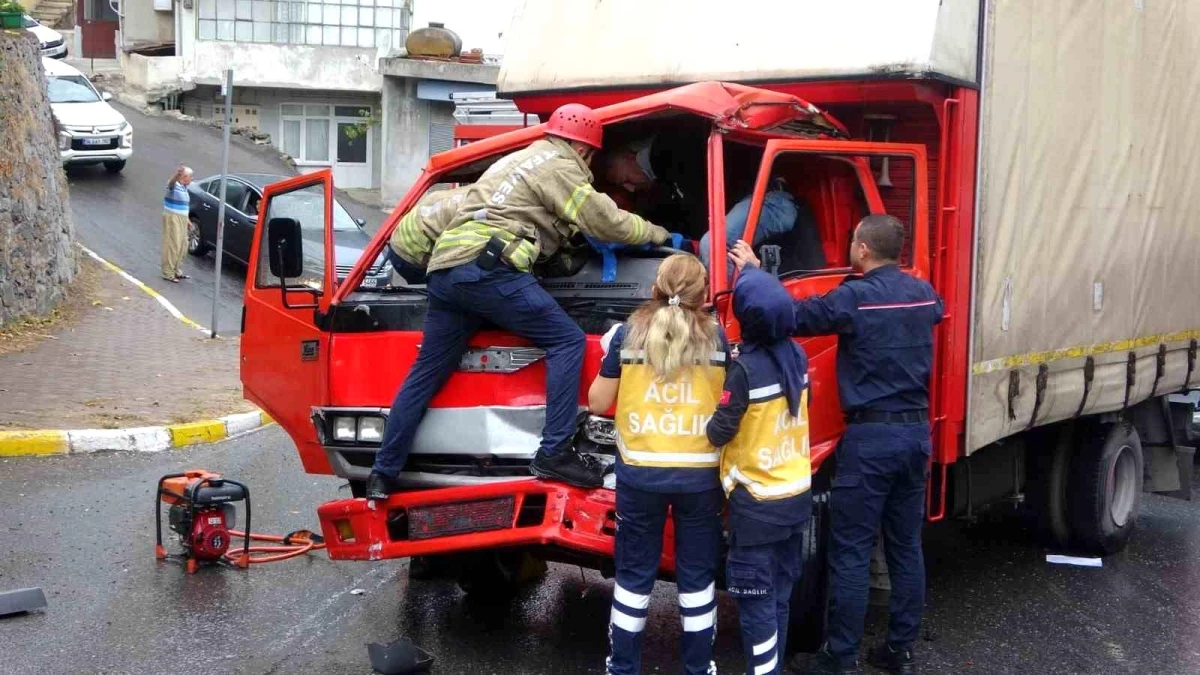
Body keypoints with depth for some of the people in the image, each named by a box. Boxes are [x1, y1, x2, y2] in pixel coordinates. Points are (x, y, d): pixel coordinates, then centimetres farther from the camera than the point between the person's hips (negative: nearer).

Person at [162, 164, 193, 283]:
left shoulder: (184, 187, 13)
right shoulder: (174, 185, -15)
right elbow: (171, 181, -41)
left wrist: (187, 220, 26)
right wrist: (178, 172, -62)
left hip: (182, 219, 9)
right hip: (172, 218, -9)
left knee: (182, 245, 15)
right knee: (172, 245, -7)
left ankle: (177, 270, 27)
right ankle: (168, 273, -1)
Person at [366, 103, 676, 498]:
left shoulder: (520, 159, 33)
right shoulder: (559, 165, 4)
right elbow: (606, 221, 3)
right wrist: (658, 234, 18)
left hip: (445, 267, 9)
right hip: (487, 269, -9)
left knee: (426, 373, 12)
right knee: (567, 340, -5)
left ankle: (383, 475, 14)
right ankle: (554, 454, -12)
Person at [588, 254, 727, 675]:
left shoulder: (626, 336, -3)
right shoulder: (718, 339, -2)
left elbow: (597, 403, 4)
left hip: (640, 474, 0)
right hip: (700, 476, 0)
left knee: (634, 575, 11)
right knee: (697, 576, 12)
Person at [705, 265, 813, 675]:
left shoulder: (745, 369, -22)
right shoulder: (797, 356, -1)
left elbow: (719, 433, -20)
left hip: (758, 502, -7)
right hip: (796, 495, 7)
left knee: (756, 601, 1)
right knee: (779, 594, 18)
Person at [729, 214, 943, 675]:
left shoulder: (855, 297, -13)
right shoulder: (924, 294, 8)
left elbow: (791, 316, -11)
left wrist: (753, 273, 3)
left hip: (870, 436, -7)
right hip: (917, 432, 7)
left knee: (850, 553, 0)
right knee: (906, 547, 13)